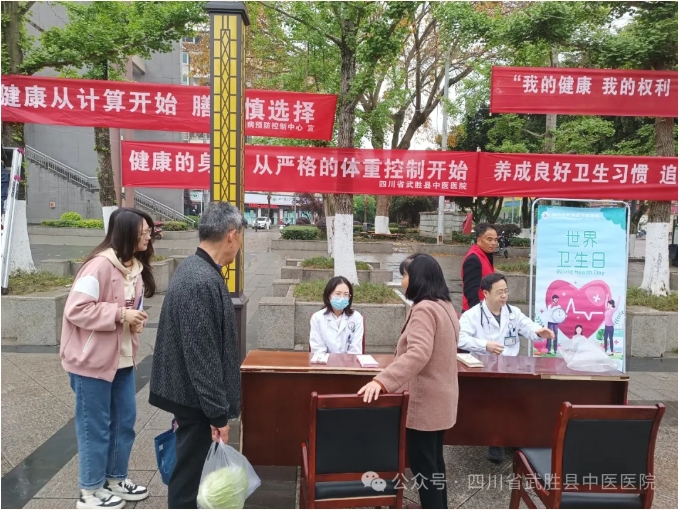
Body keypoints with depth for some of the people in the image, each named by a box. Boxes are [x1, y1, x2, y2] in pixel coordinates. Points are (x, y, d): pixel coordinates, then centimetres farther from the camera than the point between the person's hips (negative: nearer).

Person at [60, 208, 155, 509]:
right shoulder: (100, 265, -21)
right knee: (95, 426, 6)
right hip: (93, 360, -8)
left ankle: (116, 479, 34)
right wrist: (120, 314, -24)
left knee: (124, 421, 16)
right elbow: (75, 310, -23)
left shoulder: (136, 267, 6)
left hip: (123, 359, 8)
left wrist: (136, 319, -3)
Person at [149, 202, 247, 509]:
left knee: (190, 470, 22)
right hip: (197, 400, -10)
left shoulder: (193, 269, 6)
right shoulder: (204, 282, -26)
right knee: (190, 474, 6)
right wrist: (218, 414, -19)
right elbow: (202, 355, -26)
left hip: (189, 393, 10)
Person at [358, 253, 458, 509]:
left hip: (425, 403, -10)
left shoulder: (424, 309, -21)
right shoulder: (445, 306, 9)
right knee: (434, 460, 22)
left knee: (422, 465, 3)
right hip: (440, 400, 10)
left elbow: (418, 353, -35)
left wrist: (382, 381, -43)